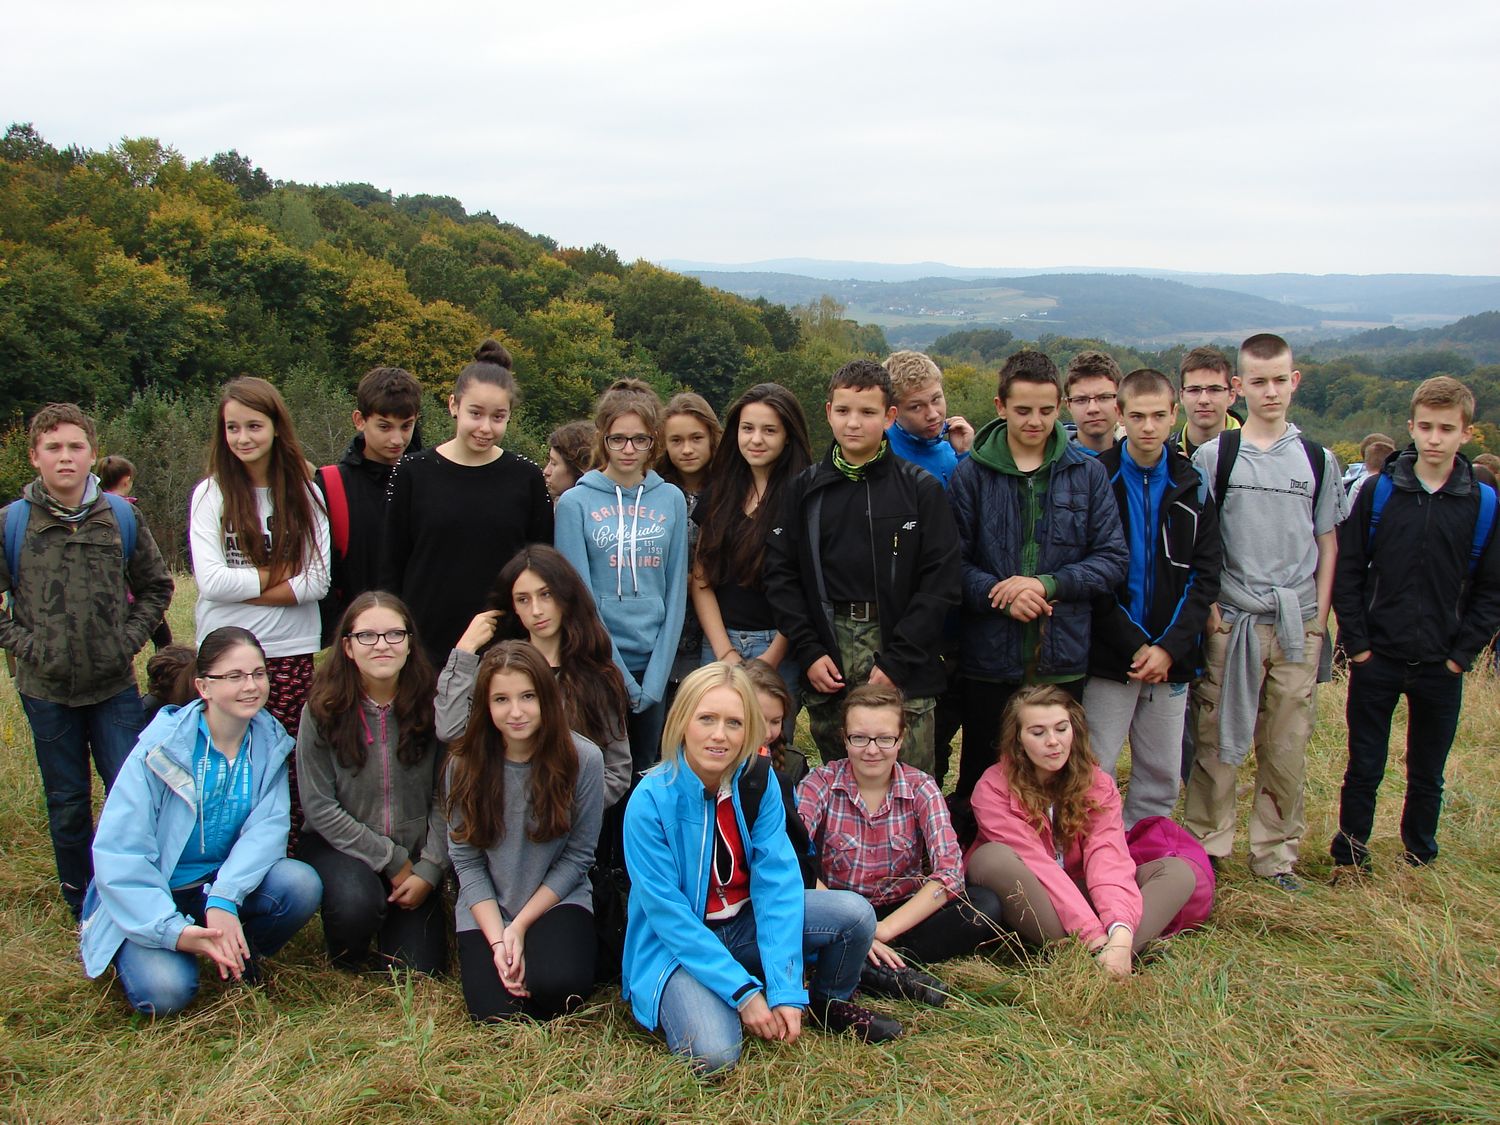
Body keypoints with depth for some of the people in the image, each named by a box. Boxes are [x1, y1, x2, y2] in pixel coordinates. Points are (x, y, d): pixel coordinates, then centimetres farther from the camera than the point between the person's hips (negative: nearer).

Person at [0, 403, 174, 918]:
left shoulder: (122, 516, 0)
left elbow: (156, 586, 11)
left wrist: (129, 638, -1)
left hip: (115, 683, 1)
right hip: (47, 689, 0)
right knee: (67, 802, 12)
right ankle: (81, 900, 28)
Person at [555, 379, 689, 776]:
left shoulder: (671, 500, 5)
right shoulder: (575, 502, -2)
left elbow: (676, 592, 5)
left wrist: (655, 679, -3)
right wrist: (620, 676, -10)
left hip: (654, 664, 2)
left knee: (645, 773, 11)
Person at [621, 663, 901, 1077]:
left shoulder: (758, 781, -9)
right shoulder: (651, 800, -21)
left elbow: (778, 880, -14)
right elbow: (667, 913, -20)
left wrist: (786, 991, -23)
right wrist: (745, 993, -24)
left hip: (745, 923, 4)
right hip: (675, 946, -4)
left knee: (854, 912, -17)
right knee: (713, 1054, -30)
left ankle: (830, 1002, 13)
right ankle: (686, 1004, 5)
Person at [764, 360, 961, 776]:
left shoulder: (920, 488, 1)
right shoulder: (806, 488, 8)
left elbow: (940, 581, -4)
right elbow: (780, 574, 7)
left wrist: (896, 662, -10)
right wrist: (809, 653, -4)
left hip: (903, 667, -2)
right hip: (828, 661, 2)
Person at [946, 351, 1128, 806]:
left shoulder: (1088, 473, 4)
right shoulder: (971, 474, 0)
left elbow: (1112, 559, 1)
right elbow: (953, 561, -3)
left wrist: (1048, 585, -13)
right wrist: (1001, 594, -20)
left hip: (1063, 657, 1)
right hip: (988, 655, -1)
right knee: (981, 773, 11)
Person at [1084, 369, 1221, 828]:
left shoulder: (1192, 486, 7)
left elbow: (1206, 574, 4)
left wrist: (1170, 647, -9)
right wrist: (1133, 646, -13)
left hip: (1171, 659, 4)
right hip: (1109, 659, -3)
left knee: (1162, 780, 10)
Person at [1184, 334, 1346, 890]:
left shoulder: (1319, 460, 8)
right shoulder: (1215, 456, 0)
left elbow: (1327, 541, 12)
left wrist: (1319, 613, 4)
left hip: (1298, 624, 2)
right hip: (1231, 620, -2)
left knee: (1287, 748, 7)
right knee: (1217, 741, 1)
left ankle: (1276, 853, 19)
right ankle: (1206, 846, 13)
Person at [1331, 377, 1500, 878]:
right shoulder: (1378, 492, -3)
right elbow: (1348, 570, -1)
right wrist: (1357, 642, -7)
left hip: (1441, 667, 1)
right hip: (1377, 661, -1)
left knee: (1427, 776, 13)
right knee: (1363, 770, 6)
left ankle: (1418, 862, 29)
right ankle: (1350, 860, 21)